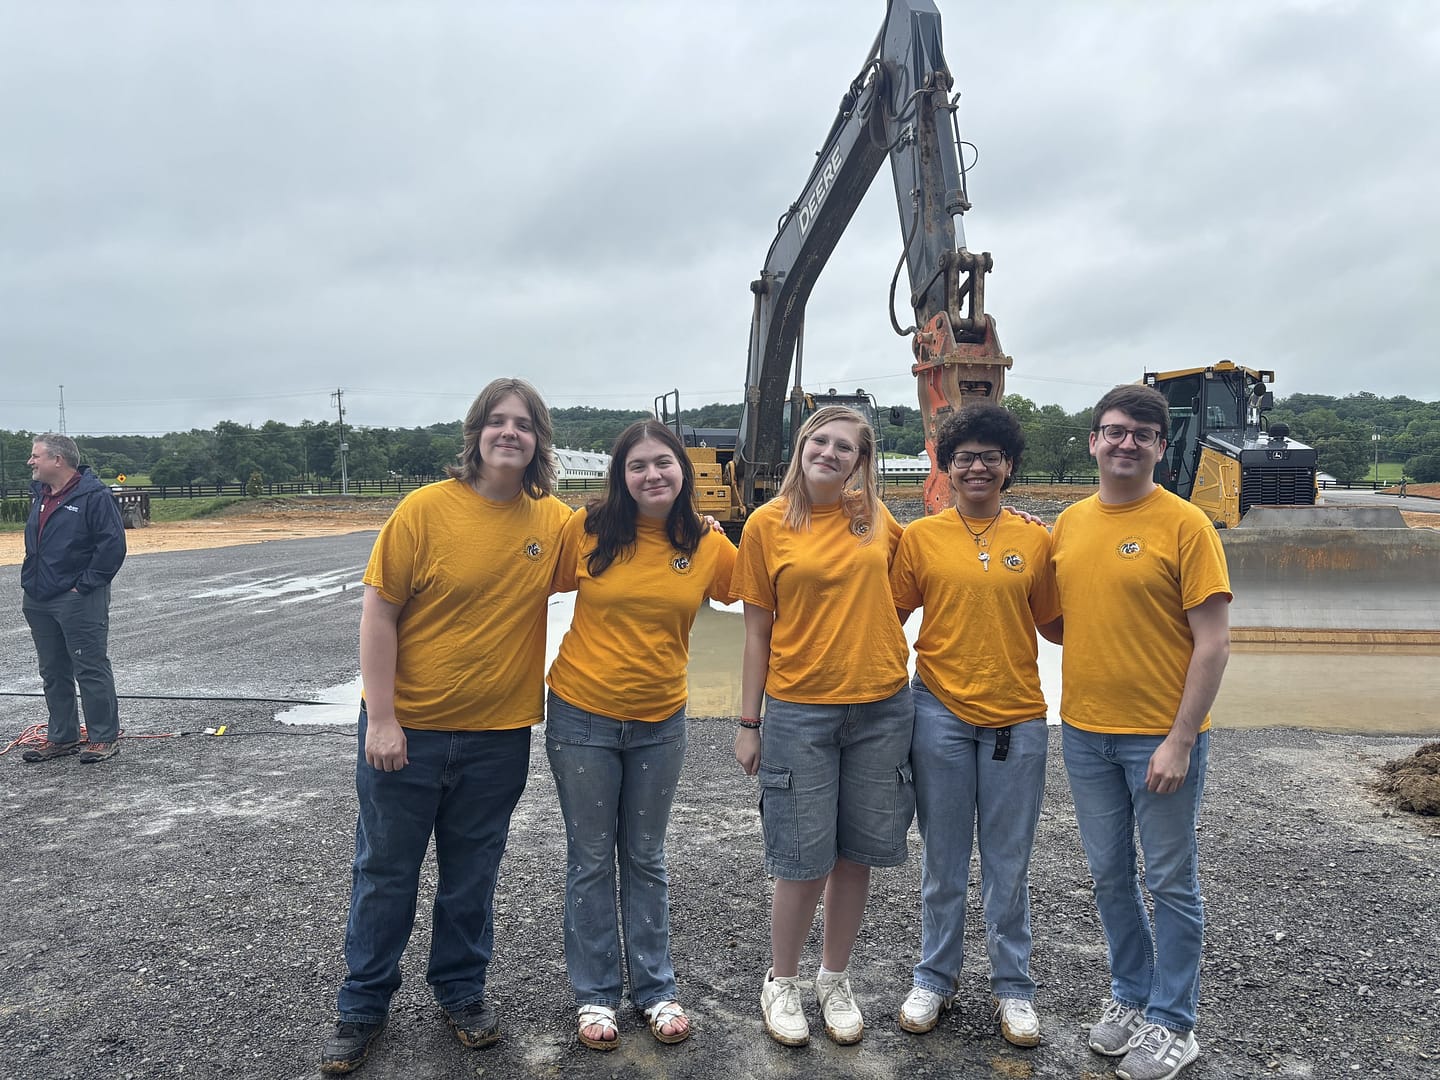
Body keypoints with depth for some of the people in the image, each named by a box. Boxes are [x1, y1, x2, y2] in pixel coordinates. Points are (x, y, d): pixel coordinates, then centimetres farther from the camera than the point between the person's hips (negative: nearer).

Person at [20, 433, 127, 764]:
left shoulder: (94, 496, -13)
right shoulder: (40, 495, 14)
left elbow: (113, 545, -17)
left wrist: (85, 585, -17)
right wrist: (29, 584, 15)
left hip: (78, 601, -9)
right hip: (38, 601, 9)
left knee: (91, 670, -3)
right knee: (53, 673, 15)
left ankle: (104, 738, 5)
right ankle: (61, 737, 25)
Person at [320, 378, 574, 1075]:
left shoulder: (554, 521, -2)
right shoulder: (426, 508, -13)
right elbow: (378, 613, -11)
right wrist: (380, 720, -14)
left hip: (498, 735, 3)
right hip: (407, 729, -2)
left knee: (471, 875, 18)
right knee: (385, 872, 14)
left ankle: (462, 991, 40)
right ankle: (363, 1006, 34)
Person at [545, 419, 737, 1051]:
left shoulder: (709, 549, -5)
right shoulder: (587, 532, -10)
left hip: (660, 723, 1)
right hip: (581, 717, -1)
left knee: (645, 859, 16)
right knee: (590, 858, 11)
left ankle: (656, 988, 33)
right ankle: (595, 993, 29)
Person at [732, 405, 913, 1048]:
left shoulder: (878, 519, 4)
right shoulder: (768, 524, -2)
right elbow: (757, 630, 1)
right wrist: (748, 722, 1)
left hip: (881, 707, 2)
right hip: (799, 711, -2)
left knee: (856, 855, 11)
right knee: (803, 862, 4)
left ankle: (835, 981, 32)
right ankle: (781, 983, 28)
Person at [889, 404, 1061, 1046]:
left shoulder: (1034, 541, 3)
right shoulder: (920, 537, 0)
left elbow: (1051, 623, 9)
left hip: (1016, 717, 1)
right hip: (941, 714, 0)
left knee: (1009, 865, 11)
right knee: (943, 861, 12)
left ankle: (1012, 987, 30)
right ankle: (935, 978, 31)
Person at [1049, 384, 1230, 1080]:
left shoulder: (1185, 524, -10)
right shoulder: (1069, 524, 6)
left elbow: (1213, 643, -12)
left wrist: (1180, 740, -16)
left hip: (1161, 736, -5)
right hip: (1084, 732, 5)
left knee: (1170, 880, 9)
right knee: (1110, 874, 17)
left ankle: (1171, 1023, 26)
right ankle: (1130, 996, 36)